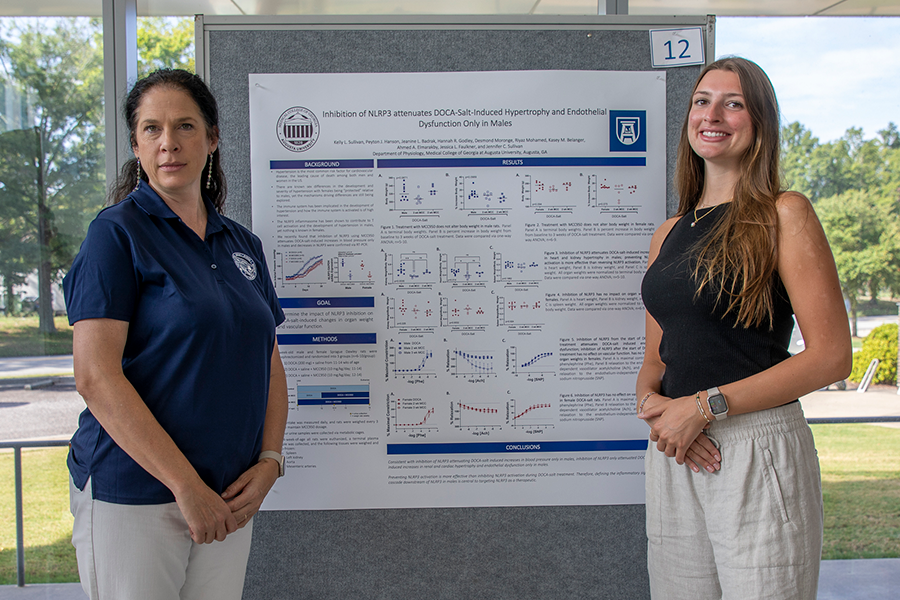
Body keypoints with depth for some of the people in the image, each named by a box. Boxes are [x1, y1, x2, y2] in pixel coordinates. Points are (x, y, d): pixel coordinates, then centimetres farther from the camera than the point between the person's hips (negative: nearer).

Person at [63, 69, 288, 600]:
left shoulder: (243, 244, 10)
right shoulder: (117, 232, -7)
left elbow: (270, 363, 12)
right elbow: (95, 375, -16)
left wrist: (270, 461, -2)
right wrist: (186, 484, -17)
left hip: (229, 496, 5)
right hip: (133, 494, -5)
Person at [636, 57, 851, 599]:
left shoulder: (783, 214, -4)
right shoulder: (669, 233, 13)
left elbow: (832, 356, -11)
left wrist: (705, 405, -14)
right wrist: (651, 403, -6)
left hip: (757, 452, -5)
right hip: (674, 456, 5)